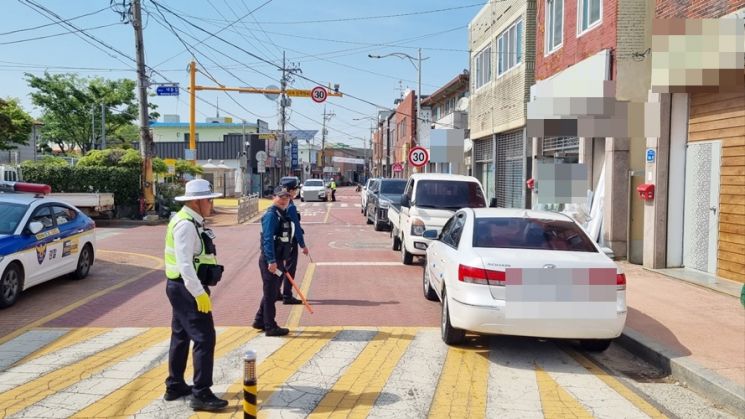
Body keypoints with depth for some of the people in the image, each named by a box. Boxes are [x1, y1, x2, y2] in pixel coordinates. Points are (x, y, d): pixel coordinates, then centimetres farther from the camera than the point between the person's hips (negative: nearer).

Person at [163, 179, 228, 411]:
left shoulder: (191, 222, 11)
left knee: (181, 336, 18)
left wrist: (199, 290, 18)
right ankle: (201, 394, -1)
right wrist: (200, 293, -25)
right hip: (187, 289, -11)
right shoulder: (186, 225, -20)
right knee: (204, 338, -8)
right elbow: (184, 264, -26)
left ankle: (175, 386, 31)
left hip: (183, 288, 11)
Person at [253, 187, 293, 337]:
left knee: (272, 293, 18)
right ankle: (270, 327, 8)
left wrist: (283, 260, 25)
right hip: (270, 261, -10)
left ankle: (260, 321, 31)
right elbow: (268, 239, -23)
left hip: (278, 260, 10)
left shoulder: (283, 214, 15)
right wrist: (271, 261, -28)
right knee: (270, 293, -1)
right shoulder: (271, 215, -16)